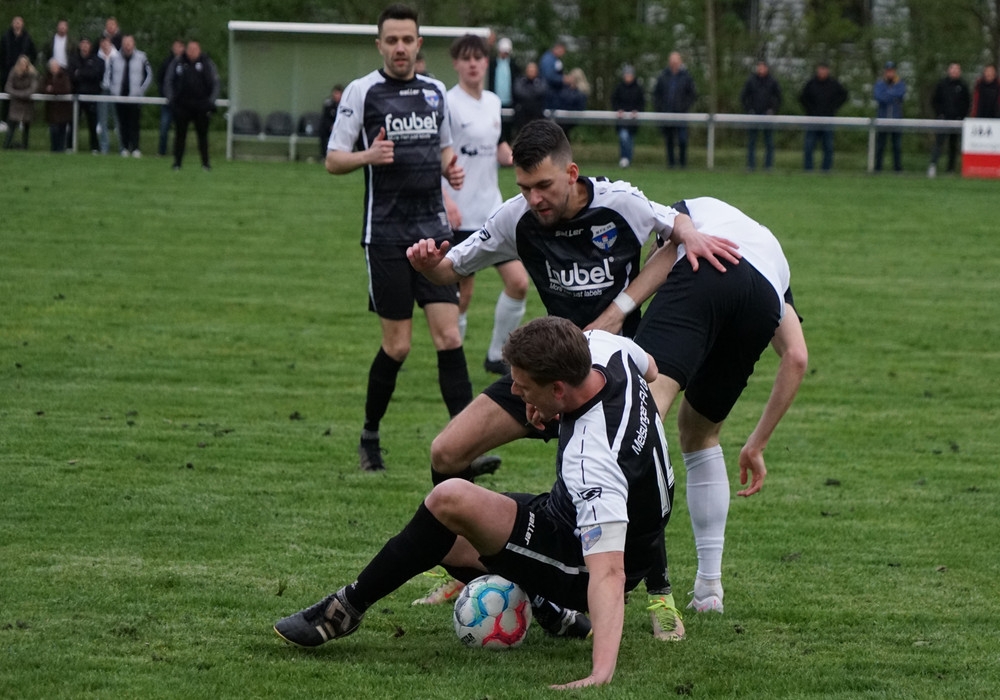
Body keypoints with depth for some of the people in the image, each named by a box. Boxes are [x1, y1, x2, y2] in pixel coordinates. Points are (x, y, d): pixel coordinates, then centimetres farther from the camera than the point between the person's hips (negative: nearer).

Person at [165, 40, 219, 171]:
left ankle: (205, 162, 7)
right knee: (180, 134, 1)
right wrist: (171, 99, 1)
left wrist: (211, 101, -2)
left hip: (201, 105, 0)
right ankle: (177, 162, 6)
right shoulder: (177, 63, 4)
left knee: (202, 134, 2)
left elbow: (215, 83, 6)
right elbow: (169, 81, 11)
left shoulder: (207, 63, 2)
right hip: (182, 105, 1)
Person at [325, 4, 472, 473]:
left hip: (433, 228, 3)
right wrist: (368, 156, -21)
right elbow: (333, 160, -1)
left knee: (448, 336, -6)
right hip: (387, 234, -3)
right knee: (397, 345, -1)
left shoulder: (434, 91, 11)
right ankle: (369, 436, 19)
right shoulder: (362, 91, -2)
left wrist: (452, 168, 3)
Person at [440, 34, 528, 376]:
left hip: (493, 210, 6)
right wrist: (446, 199, -28)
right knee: (462, 293, -1)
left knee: (518, 281, -1)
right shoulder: (447, 103, -11)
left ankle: (496, 357, 13)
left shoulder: (493, 102, 11)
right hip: (460, 216, -6)